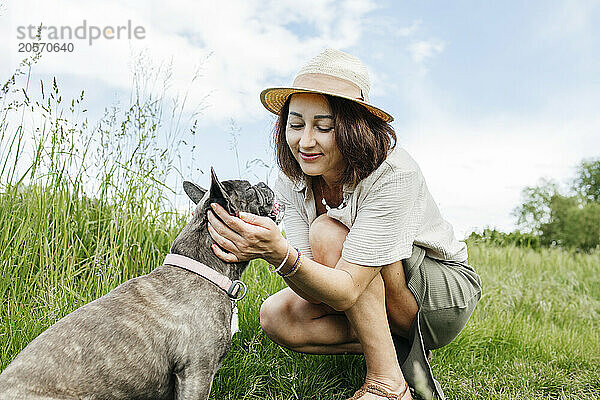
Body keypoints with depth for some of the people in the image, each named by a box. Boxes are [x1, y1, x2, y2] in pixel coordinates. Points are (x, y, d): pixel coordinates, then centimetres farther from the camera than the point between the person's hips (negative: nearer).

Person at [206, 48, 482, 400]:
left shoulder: (392, 174, -30)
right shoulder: (293, 179, -12)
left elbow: (347, 291, -33)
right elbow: (318, 288, -19)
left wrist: (281, 253, -51)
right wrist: (268, 250, -39)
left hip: (449, 296, -5)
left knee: (327, 231, -28)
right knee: (276, 317, -18)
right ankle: (399, 346, -7)